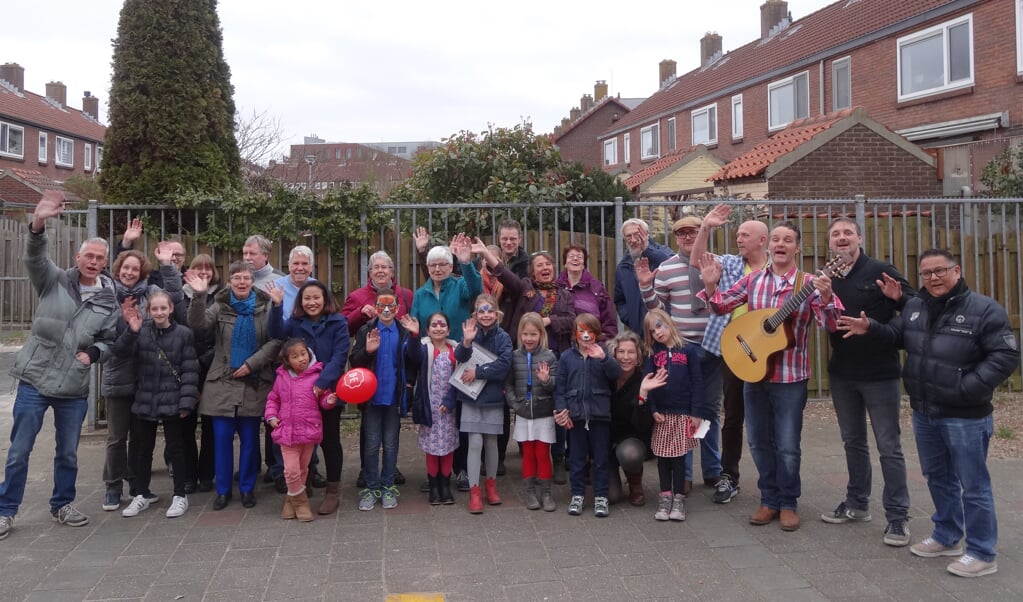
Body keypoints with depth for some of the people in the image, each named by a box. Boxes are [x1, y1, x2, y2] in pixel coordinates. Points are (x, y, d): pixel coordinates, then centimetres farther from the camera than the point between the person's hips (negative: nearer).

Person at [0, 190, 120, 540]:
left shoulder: (109, 302, 5)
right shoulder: (54, 281, -2)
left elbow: (110, 340, 12)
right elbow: (35, 257, -21)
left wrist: (93, 353, -10)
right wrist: (38, 225, -40)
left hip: (75, 389, 2)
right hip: (35, 381, -2)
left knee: (68, 453, 13)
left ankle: (62, 505, 31)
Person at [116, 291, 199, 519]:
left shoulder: (183, 333, -7)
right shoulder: (141, 330, -1)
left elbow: (190, 370, -7)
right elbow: (121, 351, -14)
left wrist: (186, 402, -12)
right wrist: (132, 331, -32)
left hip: (172, 403, -3)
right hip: (144, 401, 3)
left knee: (176, 449, 8)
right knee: (141, 449, 14)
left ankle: (180, 495, 19)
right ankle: (142, 494, 29)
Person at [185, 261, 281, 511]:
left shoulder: (266, 308, 1)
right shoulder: (219, 307, 3)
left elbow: (275, 341, -6)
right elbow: (198, 326, -14)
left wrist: (251, 363, -15)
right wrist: (198, 296, -26)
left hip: (254, 383, 0)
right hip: (223, 382, 1)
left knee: (250, 438, 7)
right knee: (222, 437, 3)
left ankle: (247, 488, 19)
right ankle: (223, 489, 15)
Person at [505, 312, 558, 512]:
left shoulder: (549, 357, -6)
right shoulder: (515, 356, 0)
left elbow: (556, 386, -7)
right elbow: (508, 384, 2)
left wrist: (547, 380, -27)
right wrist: (514, 404, -8)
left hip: (544, 413, -2)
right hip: (523, 414, 2)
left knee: (543, 454, 5)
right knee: (528, 454, 12)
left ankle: (545, 493, 15)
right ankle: (530, 492, 21)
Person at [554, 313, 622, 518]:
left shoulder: (603, 354, 2)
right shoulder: (566, 357, 4)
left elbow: (616, 374, -14)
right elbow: (560, 386, 3)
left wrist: (603, 358, -30)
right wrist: (561, 409, -7)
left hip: (600, 415, -1)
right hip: (575, 416, 1)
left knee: (600, 458, 8)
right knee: (576, 458, 10)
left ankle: (601, 497, 17)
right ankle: (577, 495, 21)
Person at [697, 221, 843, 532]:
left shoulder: (809, 284, -7)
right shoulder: (753, 280, 4)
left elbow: (830, 324, -16)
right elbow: (721, 305, 6)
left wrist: (826, 297, -34)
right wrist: (710, 285, -13)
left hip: (790, 377, -4)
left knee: (787, 445, 3)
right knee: (759, 442, 12)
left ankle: (788, 503, 22)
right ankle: (769, 500, 28)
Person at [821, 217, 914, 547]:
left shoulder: (881, 271, -8)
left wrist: (899, 298, -30)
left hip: (880, 374, -5)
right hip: (841, 374, 5)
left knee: (889, 446, 1)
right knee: (853, 441, 17)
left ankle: (898, 516, 9)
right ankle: (857, 503, 30)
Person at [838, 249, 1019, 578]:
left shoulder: (984, 309, -13)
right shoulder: (915, 306, 6)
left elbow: (1006, 357, -15)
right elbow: (897, 335, 19)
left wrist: (967, 389, -22)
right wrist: (871, 328, -1)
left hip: (965, 416, -7)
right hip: (924, 413, 7)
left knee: (973, 484, 3)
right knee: (937, 477, 20)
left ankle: (981, 553, 16)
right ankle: (946, 537, 36)